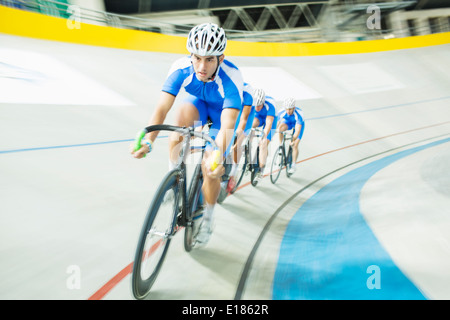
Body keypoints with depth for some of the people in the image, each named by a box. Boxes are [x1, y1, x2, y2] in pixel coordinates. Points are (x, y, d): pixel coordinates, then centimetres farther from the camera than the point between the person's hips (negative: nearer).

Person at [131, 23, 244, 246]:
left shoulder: (231, 77, -39)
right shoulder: (181, 69, -32)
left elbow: (227, 124, -49)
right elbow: (161, 108, -38)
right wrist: (148, 141, -54)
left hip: (222, 111, -2)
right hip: (198, 102, 3)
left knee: (210, 167, -13)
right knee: (183, 114, -35)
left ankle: (207, 219, 14)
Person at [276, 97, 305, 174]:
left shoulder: (298, 114, -39)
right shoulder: (281, 112, -31)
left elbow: (297, 130, -45)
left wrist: (293, 140, -59)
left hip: (298, 124, -2)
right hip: (288, 122, 3)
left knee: (295, 145, -13)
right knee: (280, 128, -33)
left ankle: (293, 165, 1)